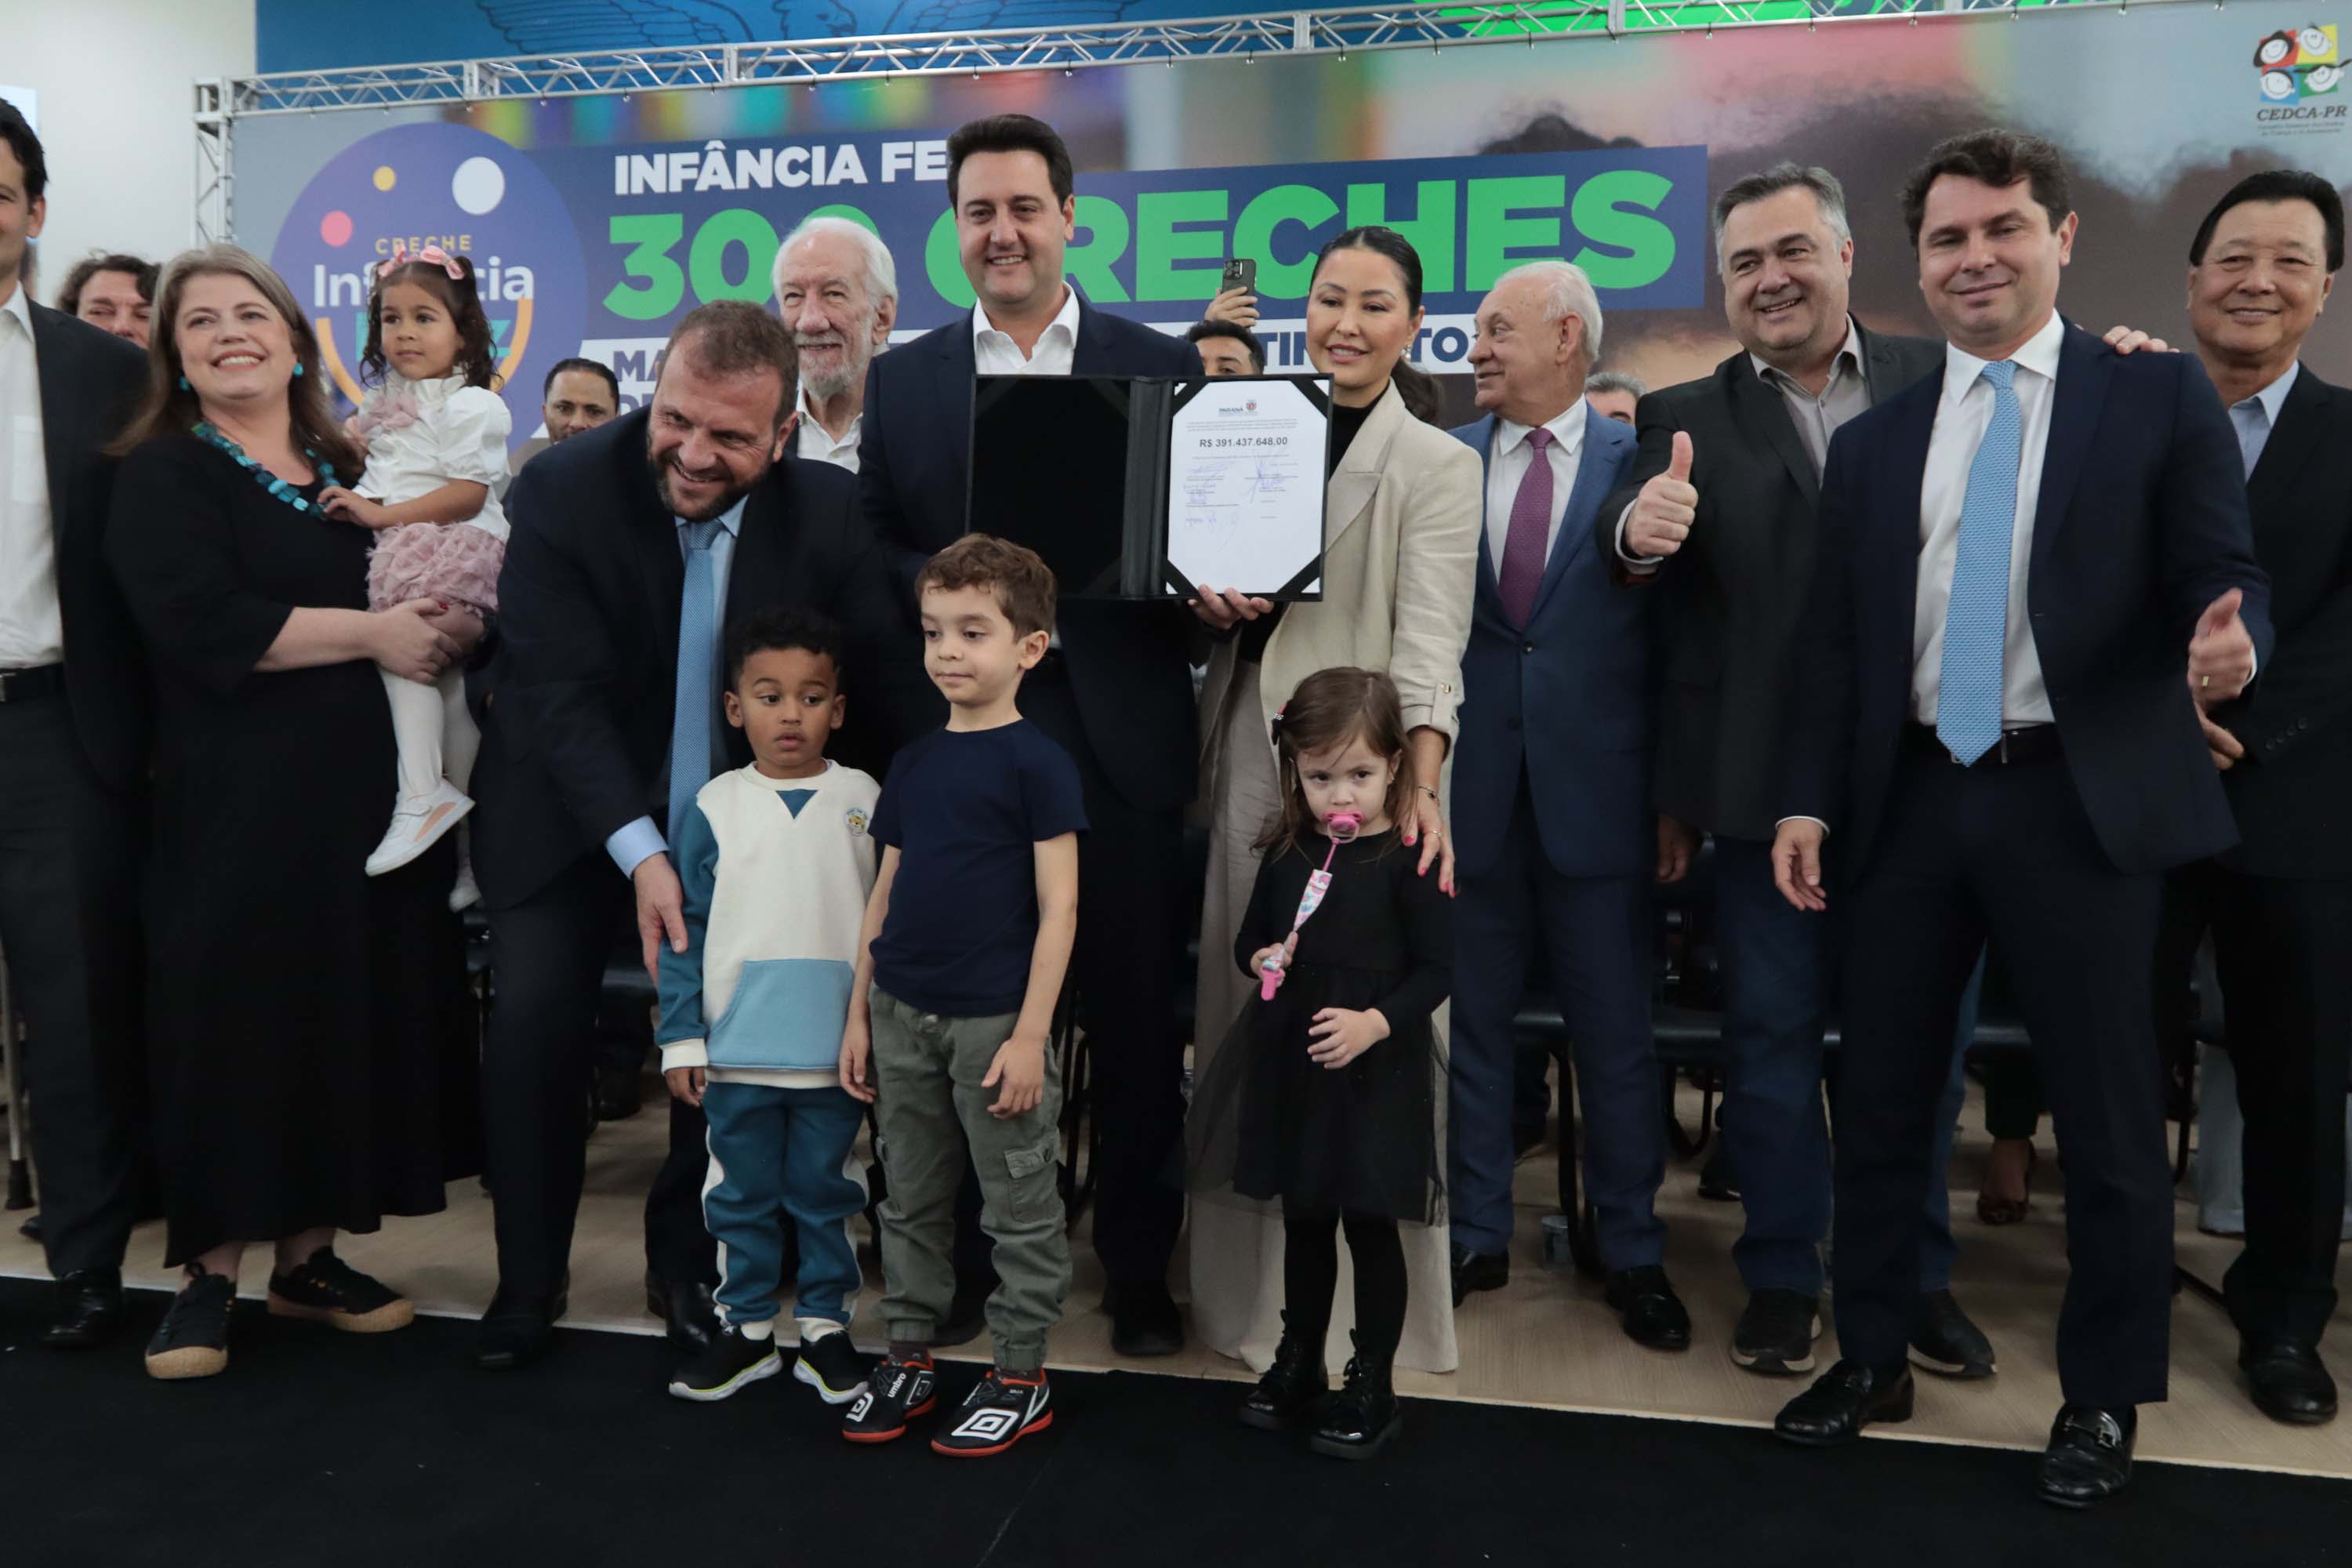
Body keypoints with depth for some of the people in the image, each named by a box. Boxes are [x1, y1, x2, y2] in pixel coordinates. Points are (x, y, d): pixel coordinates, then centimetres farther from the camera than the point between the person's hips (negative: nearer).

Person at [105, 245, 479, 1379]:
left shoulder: (349, 471, 15)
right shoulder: (164, 474, 0)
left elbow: (430, 592, 21)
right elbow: (200, 623, -16)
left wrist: (441, 630, -2)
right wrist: (371, 631, -14)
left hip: (366, 792, 5)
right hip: (238, 805, -5)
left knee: (357, 1012, 6)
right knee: (233, 1019, -1)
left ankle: (310, 1254, 19)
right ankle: (208, 1274, 13)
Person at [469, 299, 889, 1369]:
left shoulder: (826, 513, -14)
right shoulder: (563, 491, -19)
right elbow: (558, 691, -23)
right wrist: (641, 852, -32)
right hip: (573, 813, -1)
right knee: (534, 1024, -8)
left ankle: (687, 1262, 22)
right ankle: (528, 1280, 13)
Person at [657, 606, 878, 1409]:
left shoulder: (864, 800, -2)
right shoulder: (713, 807, -2)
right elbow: (684, 930, 1)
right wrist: (681, 1039, -2)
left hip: (837, 1050, 0)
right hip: (736, 1050, 1)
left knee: (825, 1190, 12)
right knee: (741, 1192, 13)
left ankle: (826, 1325, 26)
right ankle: (747, 1327, 28)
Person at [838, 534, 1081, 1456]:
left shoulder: (1037, 763, -8)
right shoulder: (913, 764, 9)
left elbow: (1059, 908, -11)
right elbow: (885, 897, 13)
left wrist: (1029, 1036, -14)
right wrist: (859, 1017, 11)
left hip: (994, 1022, -6)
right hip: (903, 1018, 6)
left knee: (1019, 1208, 7)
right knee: (912, 1202, 16)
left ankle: (1020, 1379, 21)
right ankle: (909, 1360, 31)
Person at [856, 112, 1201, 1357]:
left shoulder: (1161, 364, 6)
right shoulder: (901, 379, 11)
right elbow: (872, 559, 7)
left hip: (1116, 737, -1)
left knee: (1135, 1018, 7)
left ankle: (1139, 1273, 23)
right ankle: (958, 1264, 27)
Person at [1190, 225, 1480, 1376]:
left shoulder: (1435, 464, -2)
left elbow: (1430, 637, -15)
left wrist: (1421, 784, -31)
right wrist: (1207, 597, -4)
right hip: (1248, 753, 5)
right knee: (1245, 1014, 11)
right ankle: (1250, 1283, 28)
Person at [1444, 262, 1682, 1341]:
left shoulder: (1642, 464, 0)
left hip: (1598, 793, -2)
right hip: (1468, 792, 2)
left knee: (1617, 1036, 8)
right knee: (1470, 1025, 12)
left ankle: (1634, 1254, 25)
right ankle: (1475, 1237, 27)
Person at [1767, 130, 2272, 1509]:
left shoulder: (2161, 395, 2)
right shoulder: (1873, 443, 11)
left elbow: (2223, 580, -2)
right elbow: (1837, 640, 10)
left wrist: (2226, 646, -25)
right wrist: (1810, 800, 2)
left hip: (2082, 801, -3)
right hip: (1912, 799, 4)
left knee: (2107, 1114, 5)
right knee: (1883, 1097, 11)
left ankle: (2105, 1397, 24)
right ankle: (1875, 1357, 28)